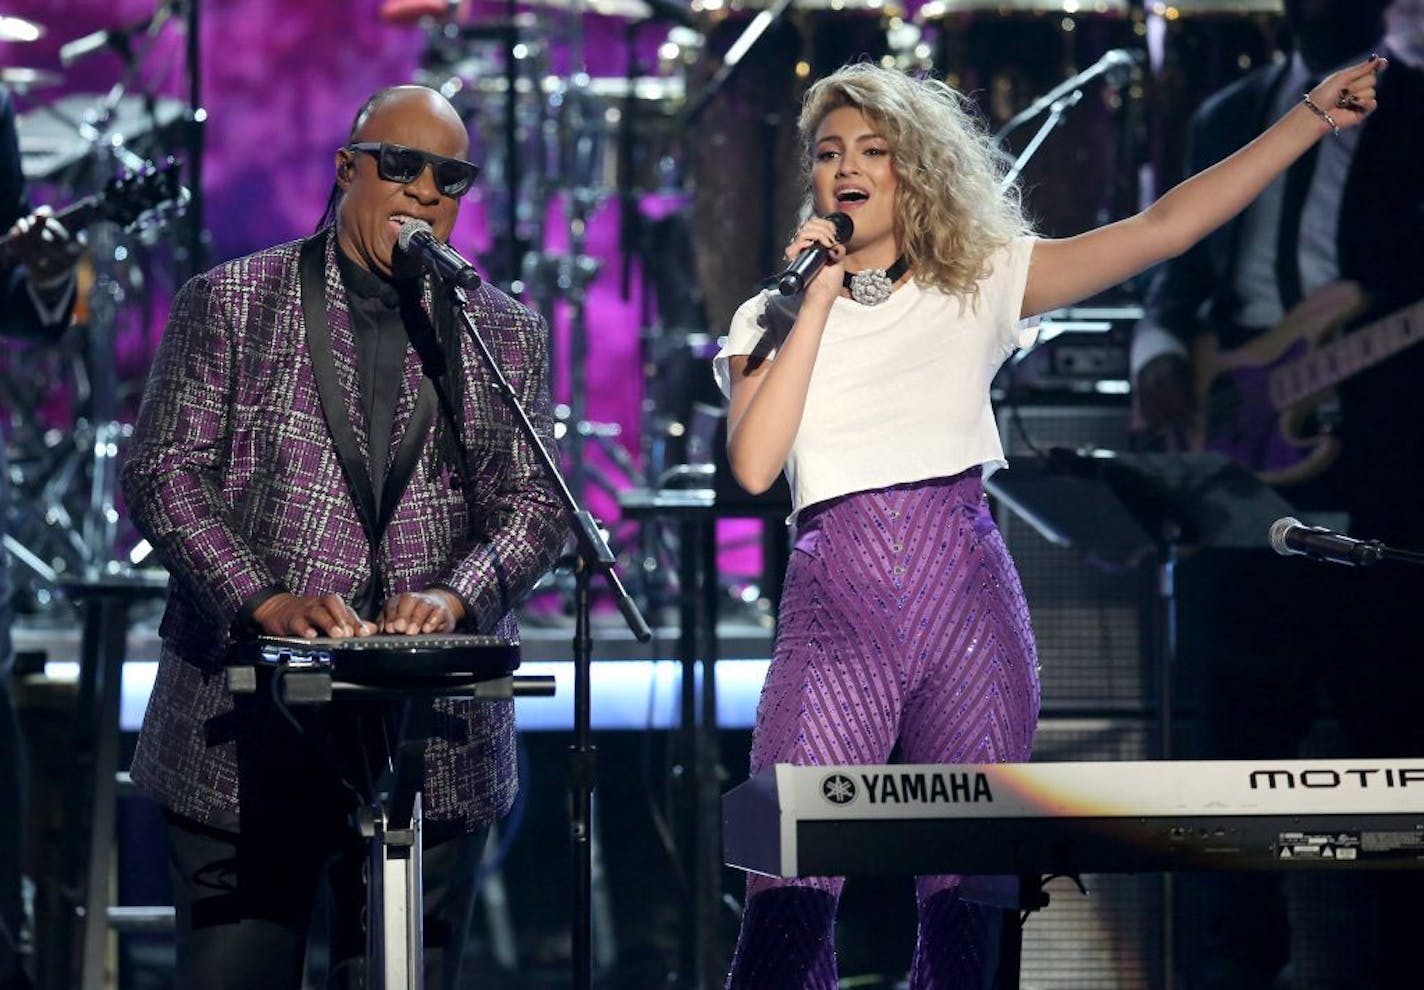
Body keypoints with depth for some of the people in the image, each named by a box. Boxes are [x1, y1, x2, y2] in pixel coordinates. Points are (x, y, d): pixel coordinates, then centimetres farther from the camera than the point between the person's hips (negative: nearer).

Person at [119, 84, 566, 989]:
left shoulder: (507, 334, 12)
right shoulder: (230, 304, 5)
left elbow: (534, 500, 6)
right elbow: (163, 471, -2)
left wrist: (457, 593, -15)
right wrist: (264, 599, -17)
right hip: (247, 726, -2)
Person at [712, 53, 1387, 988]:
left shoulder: (982, 282, 11)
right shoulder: (772, 318, 11)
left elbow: (1166, 225, 4)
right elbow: (754, 464, -6)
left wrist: (1314, 114, 0)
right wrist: (822, 299, -5)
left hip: (969, 599, 1)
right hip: (834, 605, -1)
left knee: (966, 904, 1)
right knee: (786, 901, -12)